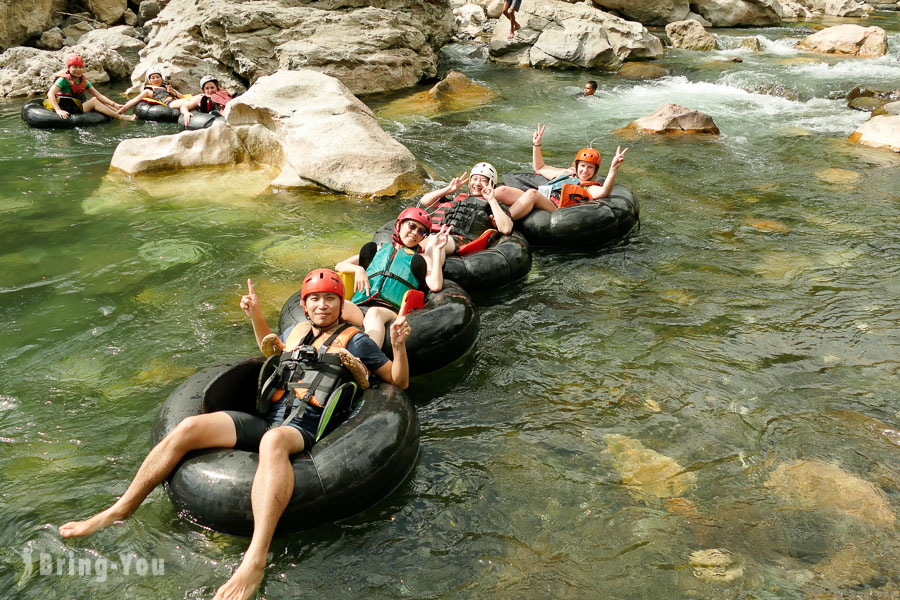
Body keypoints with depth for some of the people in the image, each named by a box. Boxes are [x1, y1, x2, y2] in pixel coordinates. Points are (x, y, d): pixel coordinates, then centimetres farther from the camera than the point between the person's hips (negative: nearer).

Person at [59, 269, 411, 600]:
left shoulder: (354, 341, 10)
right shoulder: (298, 331, 24)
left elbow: (399, 382, 9)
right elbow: (270, 349, 48)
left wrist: (398, 346, -9)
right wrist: (255, 314, 34)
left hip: (304, 430, -6)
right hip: (267, 419, 6)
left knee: (273, 440, -43)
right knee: (190, 427, -17)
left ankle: (255, 560, -55)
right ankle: (120, 510, -6)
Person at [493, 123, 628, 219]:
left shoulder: (591, 188, 16)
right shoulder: (565, 173, 36)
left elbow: (603, 192, -9)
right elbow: (539, 168, 48)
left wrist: (614, 168, -22)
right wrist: (536, 145, 38)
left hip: (554, 206, -6)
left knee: (532, 193, -38)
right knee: (502, 191, -17)